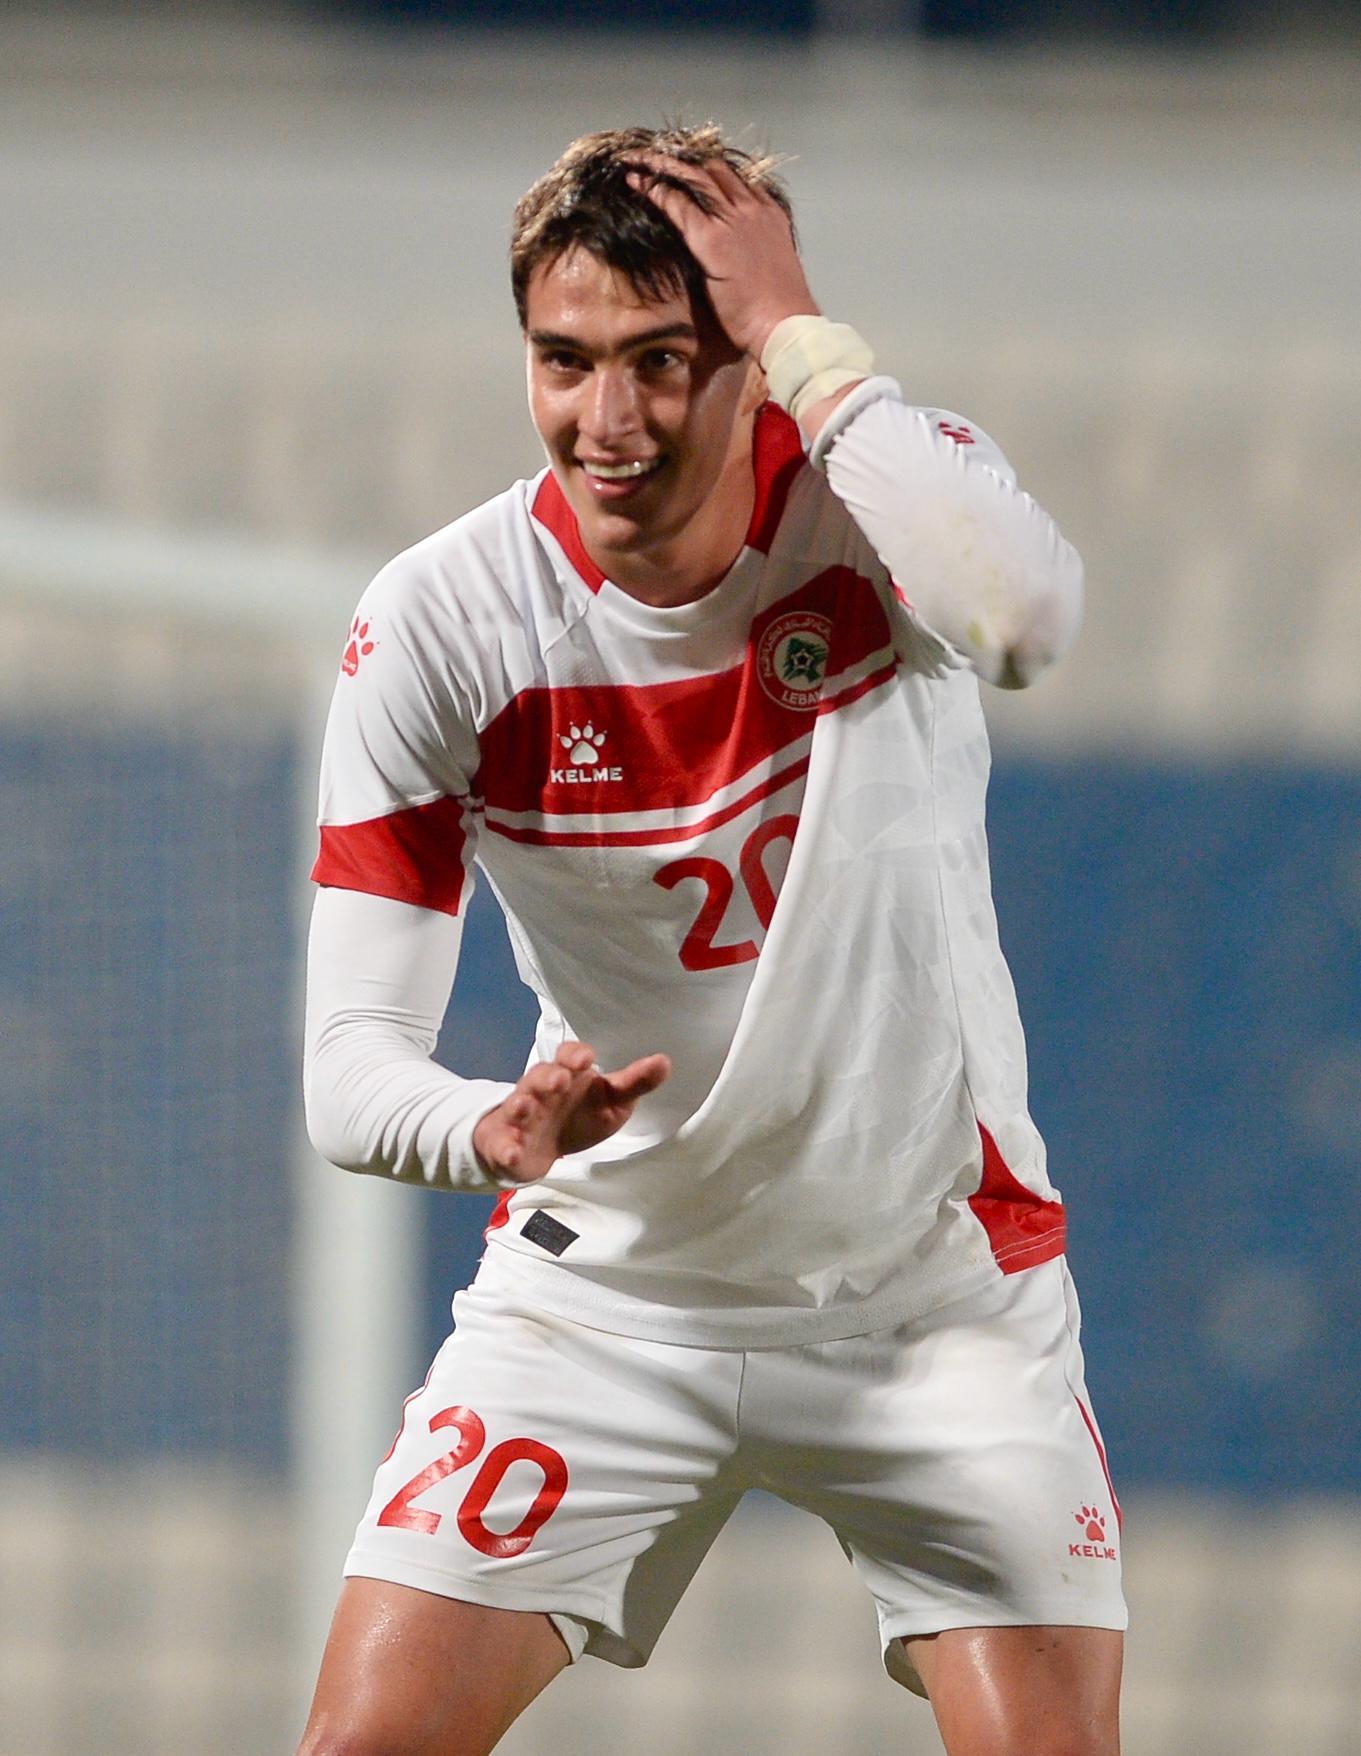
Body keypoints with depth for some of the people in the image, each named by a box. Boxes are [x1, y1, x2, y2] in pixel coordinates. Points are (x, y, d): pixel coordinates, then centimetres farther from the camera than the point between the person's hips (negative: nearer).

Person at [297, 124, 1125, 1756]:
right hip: (606, 1297, 0)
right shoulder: (436, 625, -16)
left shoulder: (874, 502, -15)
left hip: (937, 1298, 0)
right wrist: (489, 1132, -41)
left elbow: (1027, 607, -42)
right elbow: (350, 1061, -18)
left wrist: (804, 336, -34)